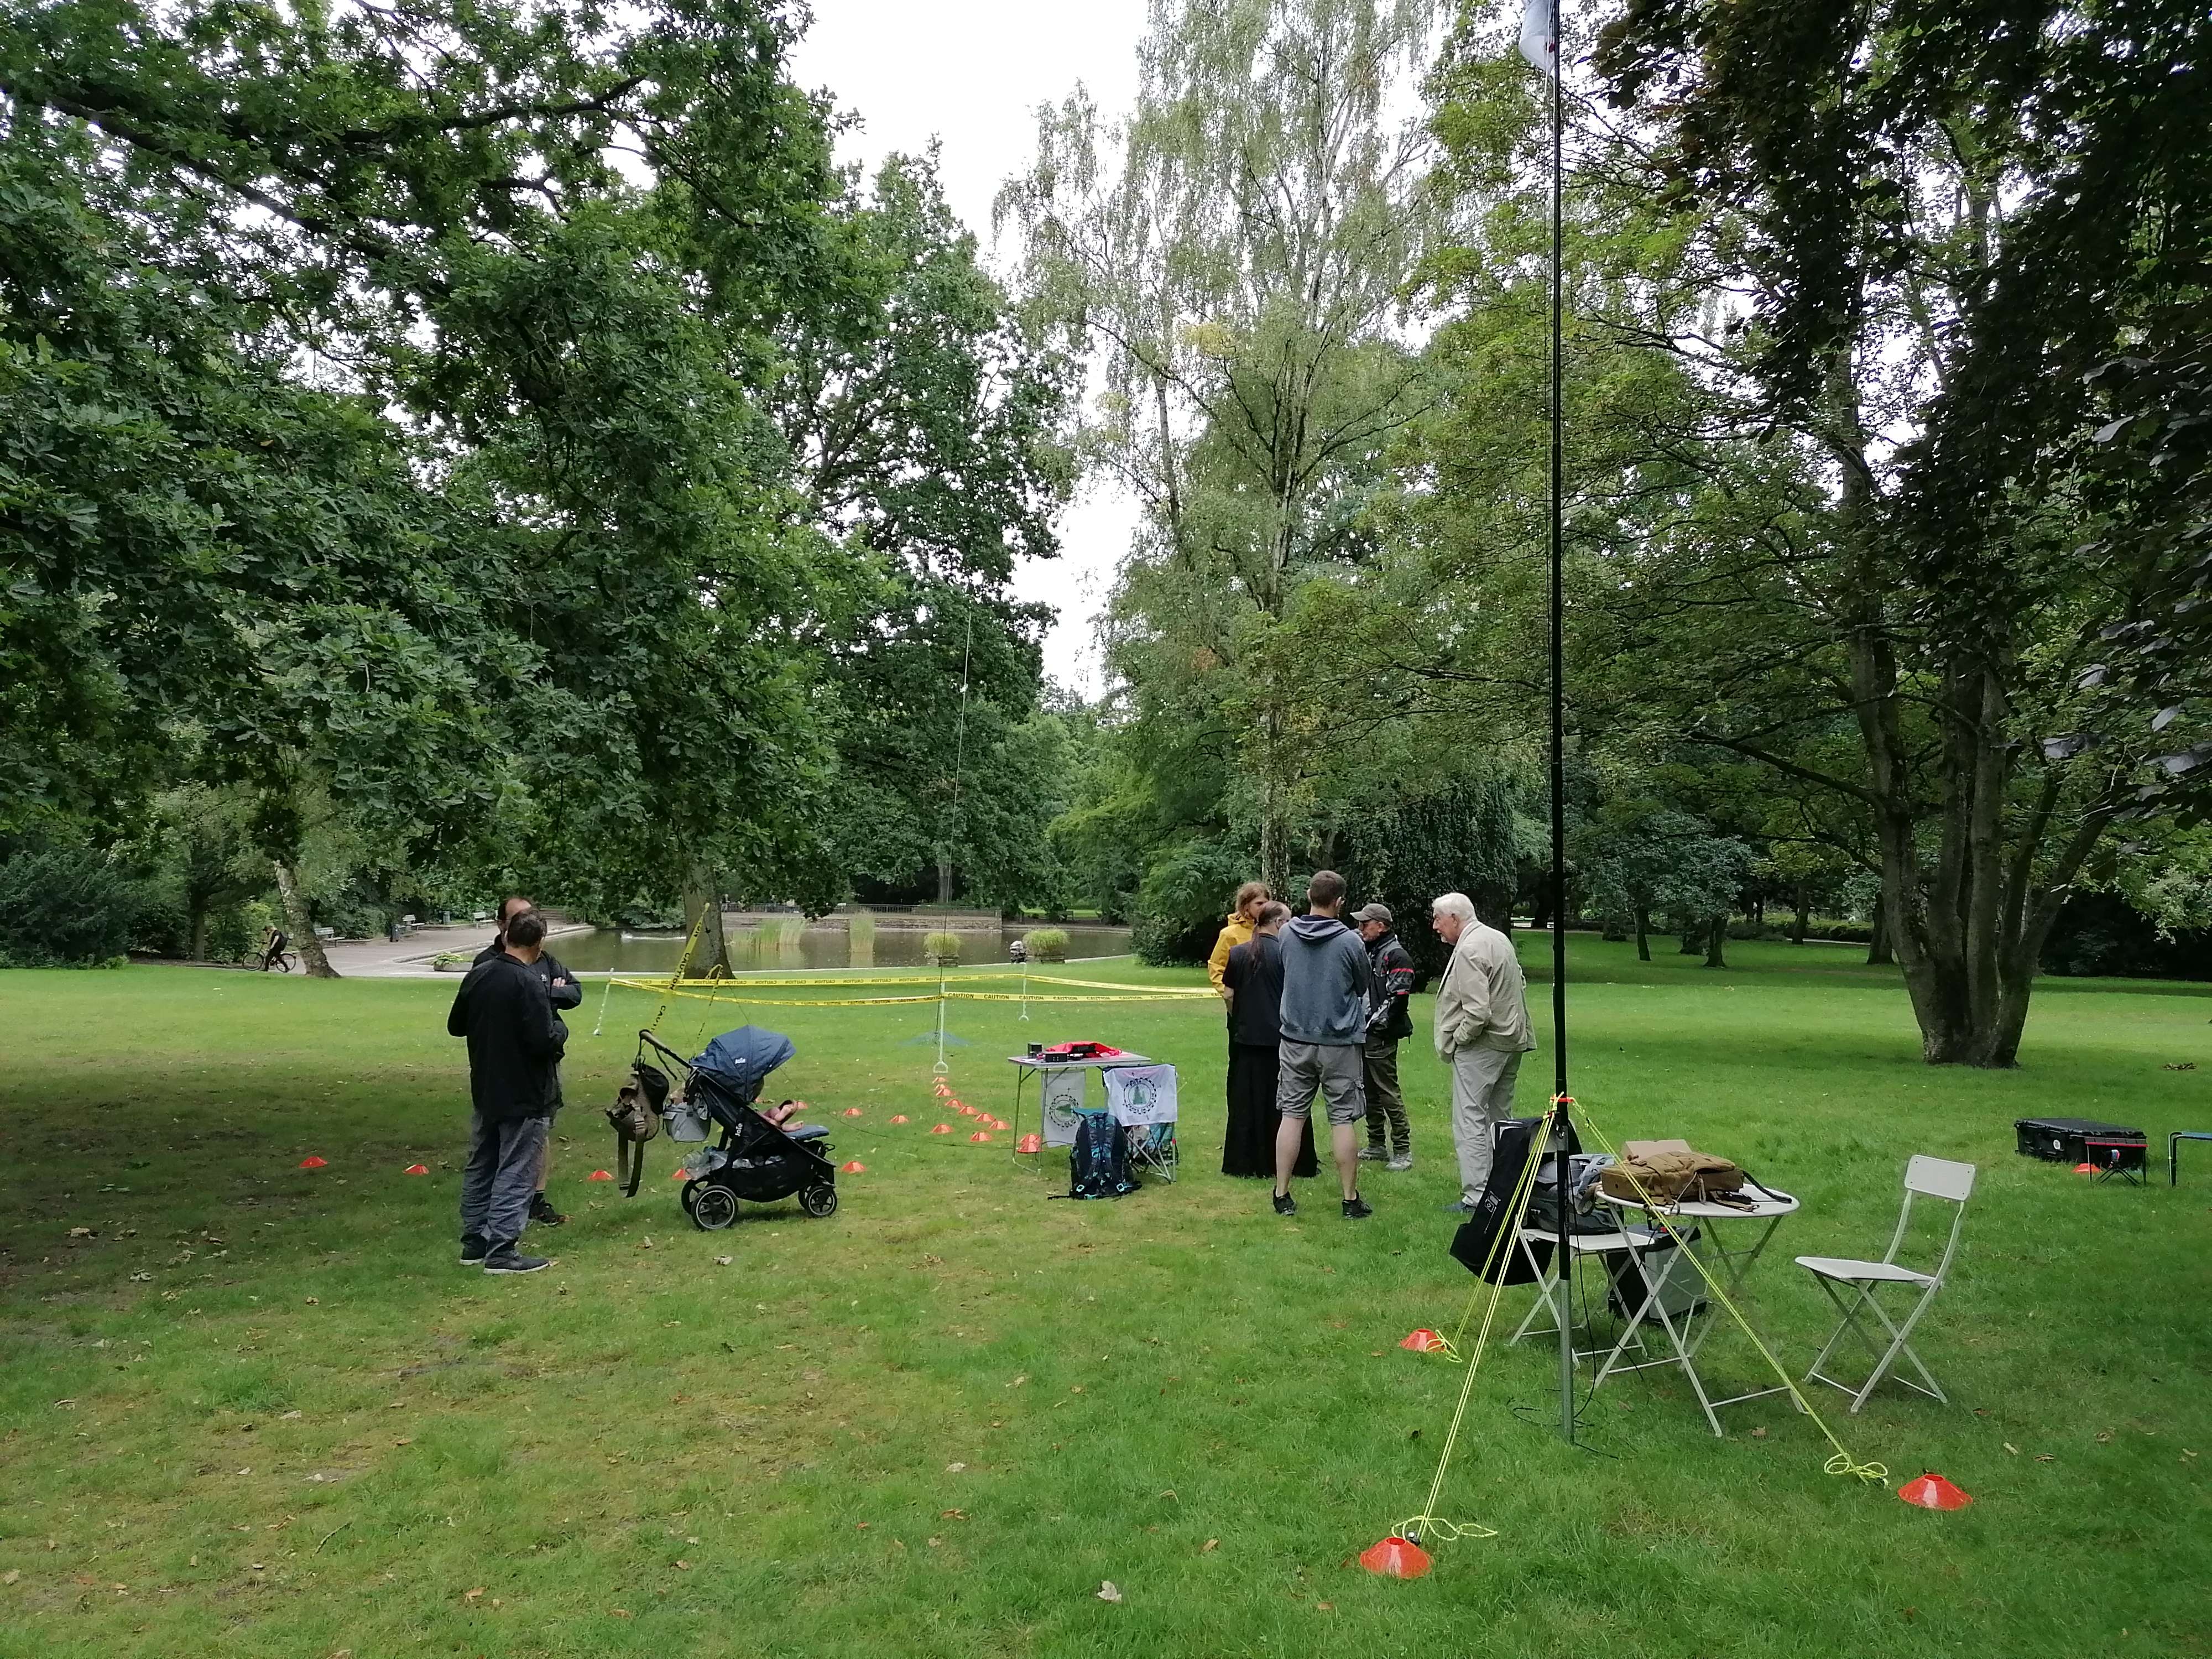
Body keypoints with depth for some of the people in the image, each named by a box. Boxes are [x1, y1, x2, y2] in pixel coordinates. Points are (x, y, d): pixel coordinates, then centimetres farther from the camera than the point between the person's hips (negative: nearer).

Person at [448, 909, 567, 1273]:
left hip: (484, 1091, 8)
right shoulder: (529, 983, -21)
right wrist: (560, 1030, -5)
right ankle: (502, 1251, 0)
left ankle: (474, 1243, 26)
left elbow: (456, 1025, 14)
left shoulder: (478, 974, 3)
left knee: (479, 1168, 17)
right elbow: (544, 1042, -25)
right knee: (515, 1174, -1)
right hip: (523, 1096, -8)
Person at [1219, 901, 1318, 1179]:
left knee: (1246, 1101, 11)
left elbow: (1229, 994, 5)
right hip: (1279, 1038, -3)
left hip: (1245, 1037, 4)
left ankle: (1244, 1161, 16)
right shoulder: (1286, 953, -10)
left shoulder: (1238, 953, 2)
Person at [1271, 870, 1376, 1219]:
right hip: (1339, 1040, -3)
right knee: (1342, 1119, 5)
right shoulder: (1350, 941, -13)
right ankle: (1351, 1200, 12)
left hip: (1296, 1038, 3)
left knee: (1292, 1115, 9)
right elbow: (1364, 988, 2)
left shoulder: (1287, 934, -2)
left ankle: (1282, 1195, 12)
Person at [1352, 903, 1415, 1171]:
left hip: (1381, 1037, -9)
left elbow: (1398, 998, -18)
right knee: (1369, 1089, 14)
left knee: (1388, 1091, -7)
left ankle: (1403, 1151, -1)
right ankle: (1376, 1145, 25)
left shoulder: (1397, 956, -10)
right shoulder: (1366, 953, 18)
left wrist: (1375, 1022, -16)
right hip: (1362, 1033, 9)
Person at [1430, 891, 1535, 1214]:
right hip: (1512, 1042, 10)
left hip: (1481, 1045, -10)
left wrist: (1455, 1040, -11)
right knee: (1500, 1118, 17)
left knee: (1470, 1121, -6)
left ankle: (1476, 1197, -6)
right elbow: (1521, 984, 23)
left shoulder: (1469, 950, -19)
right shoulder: (1500, 938, 12)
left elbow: (1477, 1012, -25)